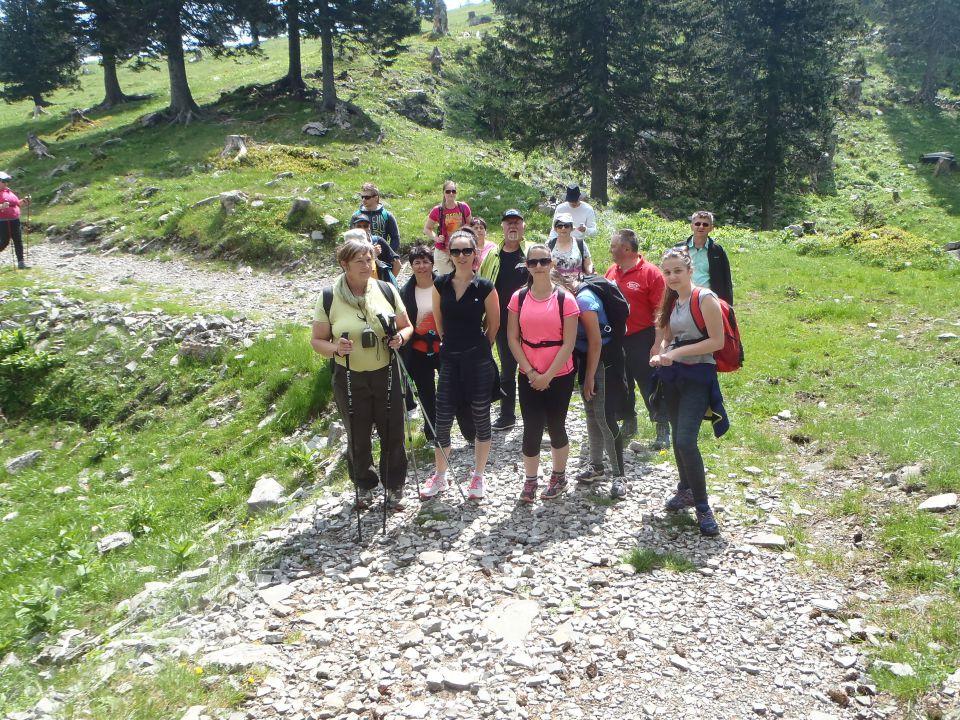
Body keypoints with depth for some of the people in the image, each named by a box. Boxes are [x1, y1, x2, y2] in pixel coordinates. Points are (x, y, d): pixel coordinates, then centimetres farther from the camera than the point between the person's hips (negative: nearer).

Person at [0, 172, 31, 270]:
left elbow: (17, 203, 24)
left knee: (18, 241, 3)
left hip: (15, 220, 7)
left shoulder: (9, 191, 16)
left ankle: (21, 262, 4)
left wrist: (24, 201, 7)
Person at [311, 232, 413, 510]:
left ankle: (395, 486, 30)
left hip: (386, 374, 1)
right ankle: (364, 485, 36)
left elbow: (407, 326, 7)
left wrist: (400, 337, -16)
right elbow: (317, 340, -3)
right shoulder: (329, 298, -9)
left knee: (392, 433, 9)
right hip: (349, 379, -1)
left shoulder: (386, 290, -4)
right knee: (358, 436, 13)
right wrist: (335, 348, -24)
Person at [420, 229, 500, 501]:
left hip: (478, 360, -2)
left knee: (481, 418, 7)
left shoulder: (485, 287, -7)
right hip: (449, 359, 2)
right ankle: (439, 476, 21)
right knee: (442, 420, 4)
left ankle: (478, 476, 22)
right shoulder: (441, 284, 1)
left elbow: (494, 325, 3)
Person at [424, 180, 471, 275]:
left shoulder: (464, 207, -2)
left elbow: (469, 224, 15)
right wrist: (436, 238, -12)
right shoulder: (437, 210, -7)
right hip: (443, 251, -2)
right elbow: (427, 229, 4)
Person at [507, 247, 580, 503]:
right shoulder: (519, 298, 0)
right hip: (528, 377, 2)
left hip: (559, 376, -2)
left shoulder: (565, 299, -8)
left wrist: (548, 375, -12)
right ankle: (530, 480, 17)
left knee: (555, 426, 10)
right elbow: (513, 339, 0)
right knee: (531, 428, 1)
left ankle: (559, 477, 29)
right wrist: (530, 372, -9)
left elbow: (568, 343, -10)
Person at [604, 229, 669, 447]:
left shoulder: (650, 273, -12)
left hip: (640, 339, -6)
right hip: (614, 339, 7)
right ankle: (629, 423, 34)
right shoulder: (611, 271, 9)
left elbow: (660, 311, -14)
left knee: (649, 385, -2)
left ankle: (663, 430, 9)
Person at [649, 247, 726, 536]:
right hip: (673, 375, 7)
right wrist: (660, 355, -5)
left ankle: (703, 507, -5)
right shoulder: (671, 301, 9)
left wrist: (677, 352, -21)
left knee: (686, 440, -16)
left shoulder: (705, 299, -13)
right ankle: (686, 490, 32)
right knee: (678, 438, 15)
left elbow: (717, 341, -17)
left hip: (698, 376, -7)